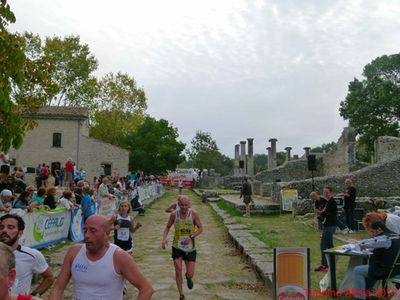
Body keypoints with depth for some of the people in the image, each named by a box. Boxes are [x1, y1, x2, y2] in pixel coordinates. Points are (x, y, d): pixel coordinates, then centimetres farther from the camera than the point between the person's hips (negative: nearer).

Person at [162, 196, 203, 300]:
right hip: (177, 246, 1)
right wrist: (164, 238, -12)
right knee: (178, 270, -4)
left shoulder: (193, 214, -12)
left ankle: (188, 277, 40)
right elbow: (167, 227, 5)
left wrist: (191, 237, -21)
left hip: (190, 247, -1)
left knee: (190, 274, 0)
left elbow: (200, 228, -6)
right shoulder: (174, 215, -8)